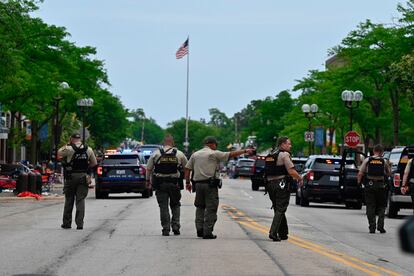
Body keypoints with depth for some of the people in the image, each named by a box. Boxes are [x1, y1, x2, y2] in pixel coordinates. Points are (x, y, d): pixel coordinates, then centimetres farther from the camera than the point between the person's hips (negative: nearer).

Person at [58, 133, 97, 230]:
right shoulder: (88, 150, 3)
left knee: (69, 200, 8)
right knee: (81, 200, 1)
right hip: (83, 177, 2)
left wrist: (67, 145, 10)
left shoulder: (69, 149, -10)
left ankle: (67, 223, 14)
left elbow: (59, 153, 7)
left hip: (71, 177, -2)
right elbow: (94, 163, 9)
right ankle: (80, 223, -7)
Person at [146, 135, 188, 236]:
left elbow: (149, 169, 3)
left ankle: (166, 229, 1)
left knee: (163, 206, 4)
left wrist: (148, 180, 17)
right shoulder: (179, 154, 2)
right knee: (175, 205, 15)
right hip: (175, 184, 1)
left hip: (160, 185, -1)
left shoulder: (156, 154, -1)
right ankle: (175, 226, 4)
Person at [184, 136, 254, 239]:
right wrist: (245, 151, 5)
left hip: (198, 184, 5)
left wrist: (187, 182, 18)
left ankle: (199, 229, 9)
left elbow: (187, 168, 11)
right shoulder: (214, 154, -3)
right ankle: (207, 232, -3)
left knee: (200, 207, 15)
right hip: (210, 184, -5)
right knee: (211, 208, -1)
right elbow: (231, 154, -3)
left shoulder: (195, 155, 13)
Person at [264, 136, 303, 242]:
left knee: (278, 209, 15)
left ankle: (283, 233, 18)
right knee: (280, 210, -5)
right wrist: (300, 178, -1)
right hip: (282, 184, -8)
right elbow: (291, 171, -17)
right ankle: (273, 233, -14)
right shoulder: (284, 154, -9)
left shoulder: (270, 155, 15)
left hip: (270, 184, 8)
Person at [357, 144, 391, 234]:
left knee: (370, 207, 6)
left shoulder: (367, 160, 0)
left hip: (369, 186, 0)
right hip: (381, 186, 0)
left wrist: (359, 182, 11)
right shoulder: (384, 161, 0)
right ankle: (380, 226, 2)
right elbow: (389, 173, 5)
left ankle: (372, 227, 2)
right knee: (381, 207, 12)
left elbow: (360, 173, -3)